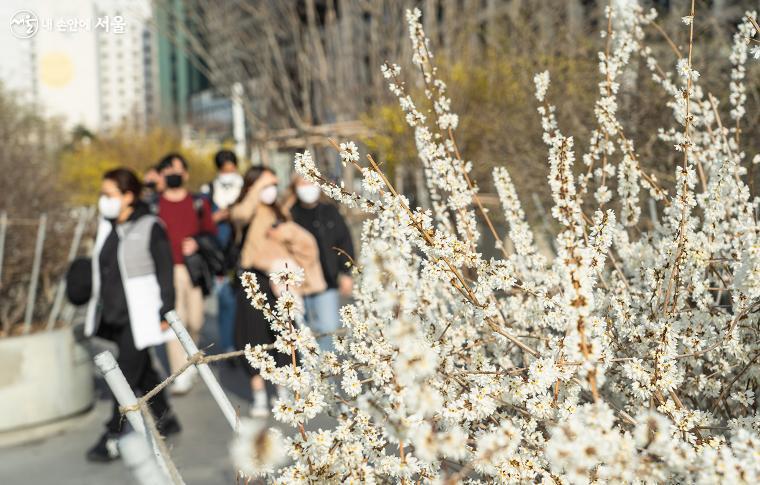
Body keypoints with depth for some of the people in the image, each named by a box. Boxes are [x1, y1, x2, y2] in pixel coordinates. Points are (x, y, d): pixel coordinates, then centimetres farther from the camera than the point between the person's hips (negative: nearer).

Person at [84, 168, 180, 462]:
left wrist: (166, 311, -12)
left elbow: (165, 272, -10)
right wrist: (97, 309, 17)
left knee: (127, 374, -5)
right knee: (142, 371, 17)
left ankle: (112, 439, 3)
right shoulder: (106, 226, 9)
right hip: (113, 314, 7)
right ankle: (165, 419, 34)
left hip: (140, 315, -7)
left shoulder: (150, 227, -11)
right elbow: (101, 269, 15)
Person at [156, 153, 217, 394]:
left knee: (194, 320, 4)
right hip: (168, 270, -1)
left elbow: (211, 231, 11)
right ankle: (181, 375, -6)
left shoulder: (199, 202, 12)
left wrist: (197, 243, -8)